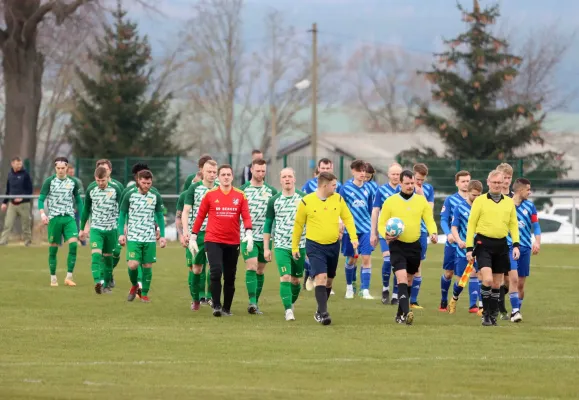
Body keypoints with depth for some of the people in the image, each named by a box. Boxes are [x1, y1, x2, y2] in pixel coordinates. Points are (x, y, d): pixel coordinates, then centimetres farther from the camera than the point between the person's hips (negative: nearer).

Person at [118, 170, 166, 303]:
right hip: (133, 237, -2)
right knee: (133, 265, -14)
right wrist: (121, 233, -3)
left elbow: (160, 217, 12)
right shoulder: (129, 196, -1)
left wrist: (162, 235, 7)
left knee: (147, 266, 2)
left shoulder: (156, 197, 3)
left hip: (150, 238, 2)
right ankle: (134, 285, 15)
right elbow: (122, 215, 5)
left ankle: (144, 294, 16)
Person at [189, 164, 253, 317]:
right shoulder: (210, 194, 0)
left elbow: (246, 217, -1)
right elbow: (200, 216, 6)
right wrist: (193, 237, 6)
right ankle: (216, 306, -13)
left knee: (230, 277, 8)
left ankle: (226, 308, 21)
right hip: (213, 240, -2)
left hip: (233, 242, 2)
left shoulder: (240, 195, 4)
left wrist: (248, 233, -18)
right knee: (216, 272, -18)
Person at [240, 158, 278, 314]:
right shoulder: (243, 190, 0)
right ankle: (252, 302, -21)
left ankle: (255, 303, 15)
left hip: (265, 236, 3)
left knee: (260, 270, 7)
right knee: (251, 267, -15)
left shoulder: (271, 191, 8)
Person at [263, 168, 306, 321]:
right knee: (285, 278, -15)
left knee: (296, 280, 9)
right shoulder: (274, 201, 2)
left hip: (300, 245, 1)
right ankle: (288, 310, -16)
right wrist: (266, 248, 4)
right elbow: (268, 224, 8)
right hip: (281, 246, -1)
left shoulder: (303, 198, 0)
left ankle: (291, 304, 31)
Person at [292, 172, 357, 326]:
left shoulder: (338, 199, 2)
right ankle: (323, 313, -20)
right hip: (315, 245, -4)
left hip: (333, 245, 4)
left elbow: (347, 218, 9)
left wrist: (354, 237, -3)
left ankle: (320, 312, 28)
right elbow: (298, 225, 1)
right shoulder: (306, 202, -8)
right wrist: (294, 246, 5)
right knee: (321, 277, -18)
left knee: (329, 280, 13)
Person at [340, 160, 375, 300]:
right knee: (351, 259, 9)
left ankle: (365, 290, -8)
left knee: (367, 258, -9)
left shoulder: (367, 189, 5)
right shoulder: (345, 188, -4)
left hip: (365, 229, 2)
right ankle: (349, 286, 30)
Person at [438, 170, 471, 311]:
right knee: (448, 273, 7)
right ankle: (443, 301, 24)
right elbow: (443, 220, -3)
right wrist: (448, 234, -21)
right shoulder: (450, 200, 2)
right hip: (453, 243, 0)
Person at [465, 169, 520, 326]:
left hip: (501, 245, 4)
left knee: (496, 284, 8)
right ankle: (486, 314, -7)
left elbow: (514, 225, 11)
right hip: (484, 244, -4)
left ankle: (493, 315, 17)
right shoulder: (480, 201, -1)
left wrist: (516, 244, -1)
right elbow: (471, 224, 0)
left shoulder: (509, 202, 9)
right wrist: (469, 247, -5)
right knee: (487, 279, -18)